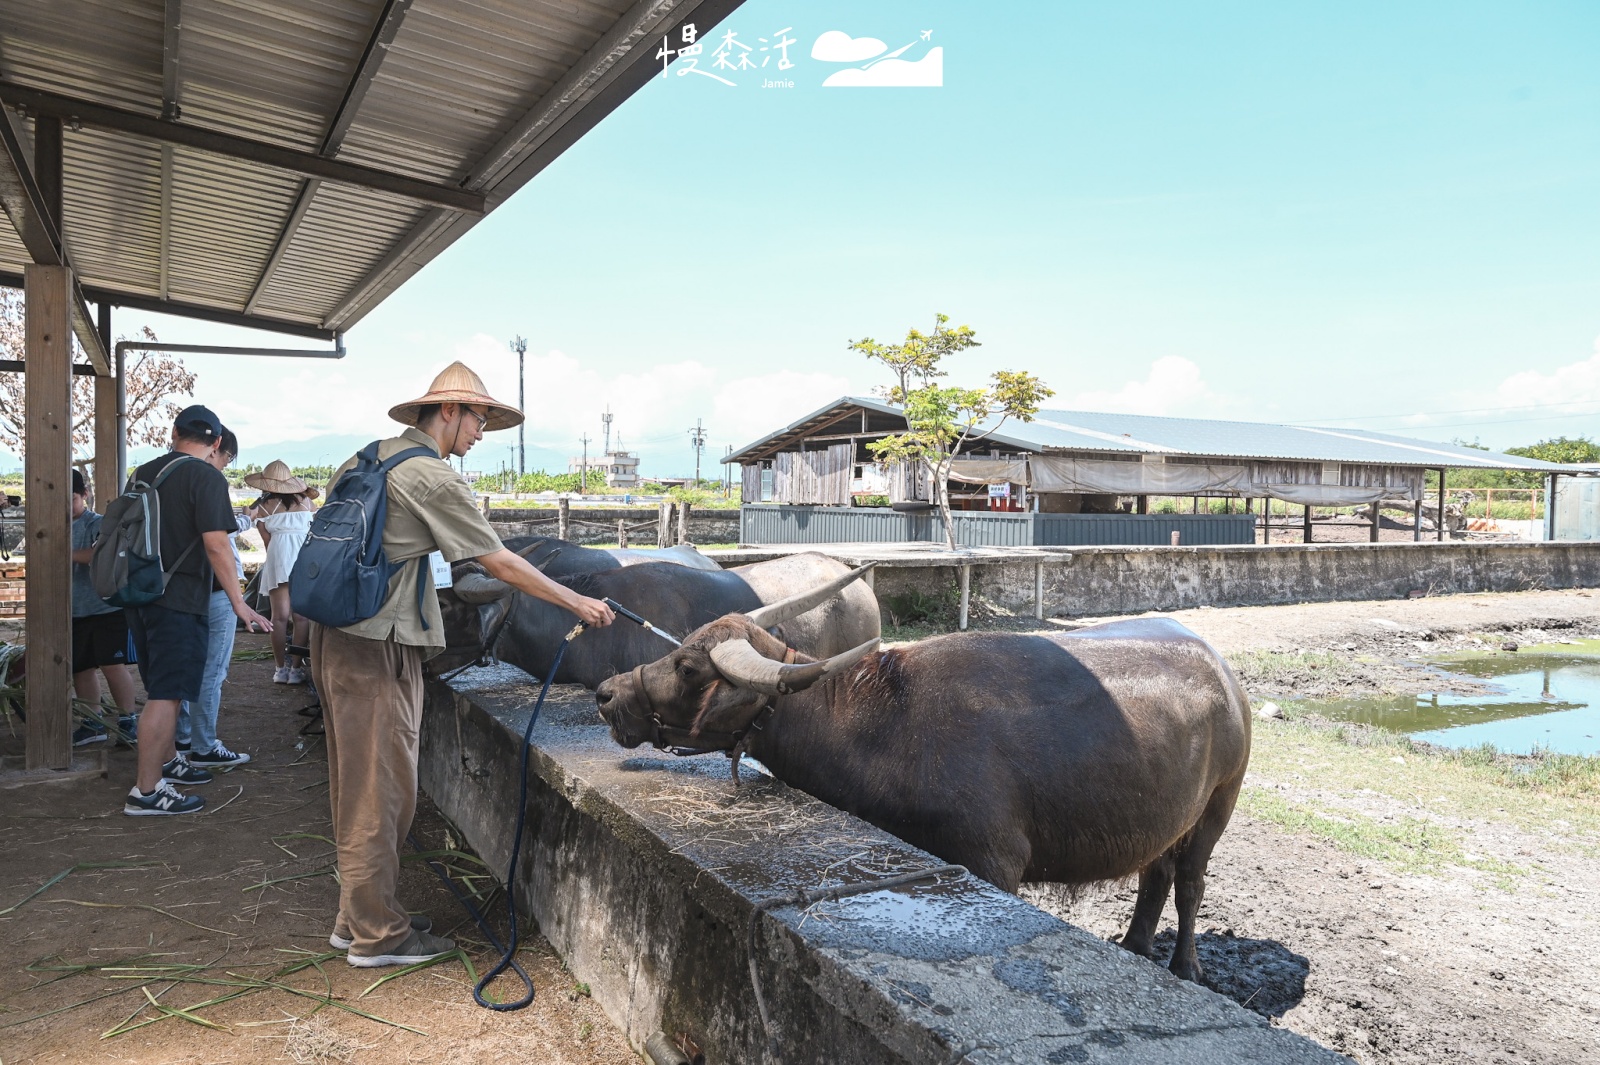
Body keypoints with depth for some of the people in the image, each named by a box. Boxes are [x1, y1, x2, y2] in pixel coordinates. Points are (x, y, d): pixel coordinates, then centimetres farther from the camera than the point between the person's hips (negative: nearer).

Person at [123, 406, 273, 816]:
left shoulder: (143, 473, 12)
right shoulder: (207, 477, -12)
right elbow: (215, 543, -19)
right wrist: (238, 602, -15)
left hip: (140, 594, 8)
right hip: (179, 600, -8)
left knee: (162, 688, 21)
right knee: (166, 695, -4)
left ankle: (167, 761, 35)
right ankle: (146, 791, 0)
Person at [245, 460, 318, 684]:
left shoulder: (263, 507, 9)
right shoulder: (304, 500, 14)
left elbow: (267, 540, 8)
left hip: (278, 557, -1)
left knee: (280, 617, 3)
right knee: (301, 616, 2)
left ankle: (281, 668, 7)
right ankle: (296, 668, 3)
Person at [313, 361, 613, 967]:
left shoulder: (367, 458, 15)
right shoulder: (433, 477, -12)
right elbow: (500, 563, -11)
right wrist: (578, 603, -3)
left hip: (336, 638, 10)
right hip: (379, 648, -10)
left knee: (358, 784, 16)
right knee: (382, 788, -1)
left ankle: (358, 916, 28)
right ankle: (377, 935, 10)